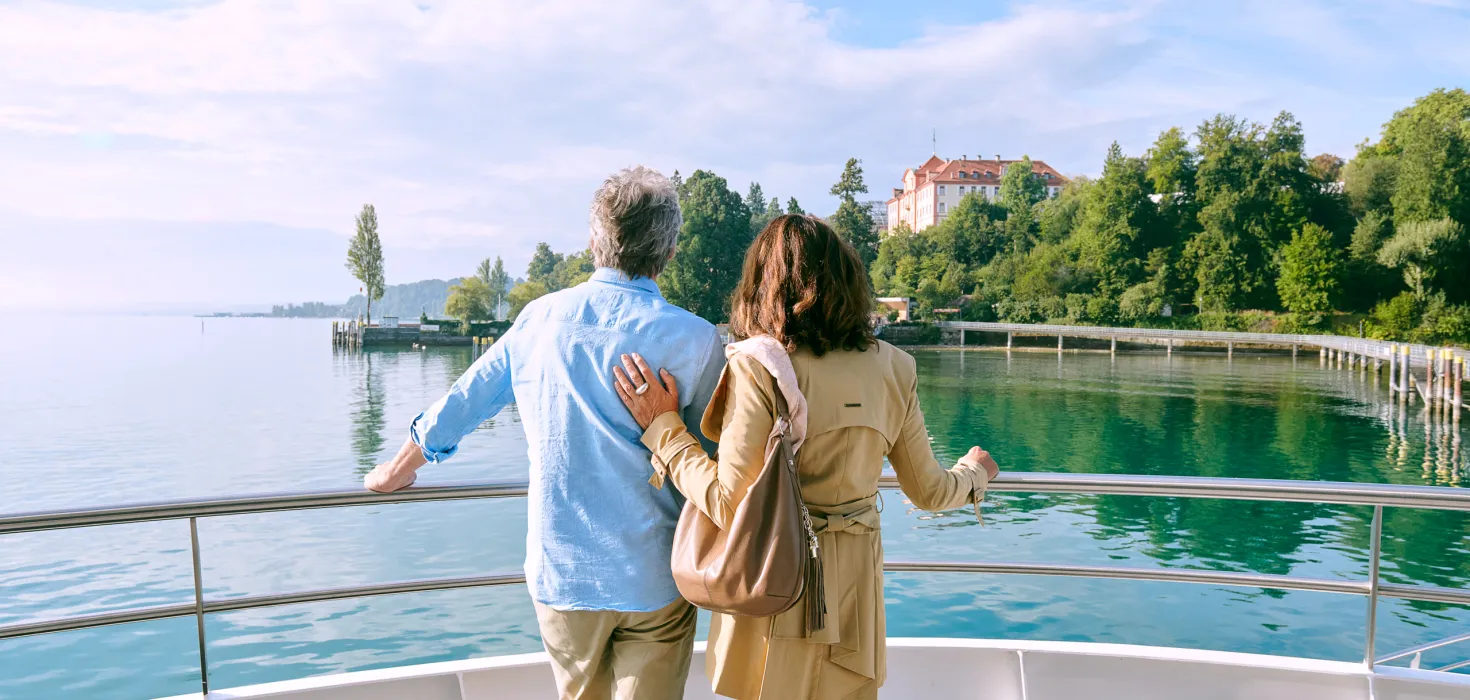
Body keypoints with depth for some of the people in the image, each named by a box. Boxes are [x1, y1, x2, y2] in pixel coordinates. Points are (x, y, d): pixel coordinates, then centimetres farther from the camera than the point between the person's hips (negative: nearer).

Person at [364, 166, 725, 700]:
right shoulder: (693, 339, -12)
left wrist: (398, 470, 27)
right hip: (654, 577, -3)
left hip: (560, 571, 3)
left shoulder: (540, 318, -1)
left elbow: (458, 406, 11)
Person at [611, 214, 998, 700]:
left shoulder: (757, 368, -18)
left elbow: (730, 505, -19)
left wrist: (663, 426, -10)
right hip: (853, 587, 4)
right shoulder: (891, 368, -3)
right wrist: (975, 472, 27)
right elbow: (929, 492, 6)